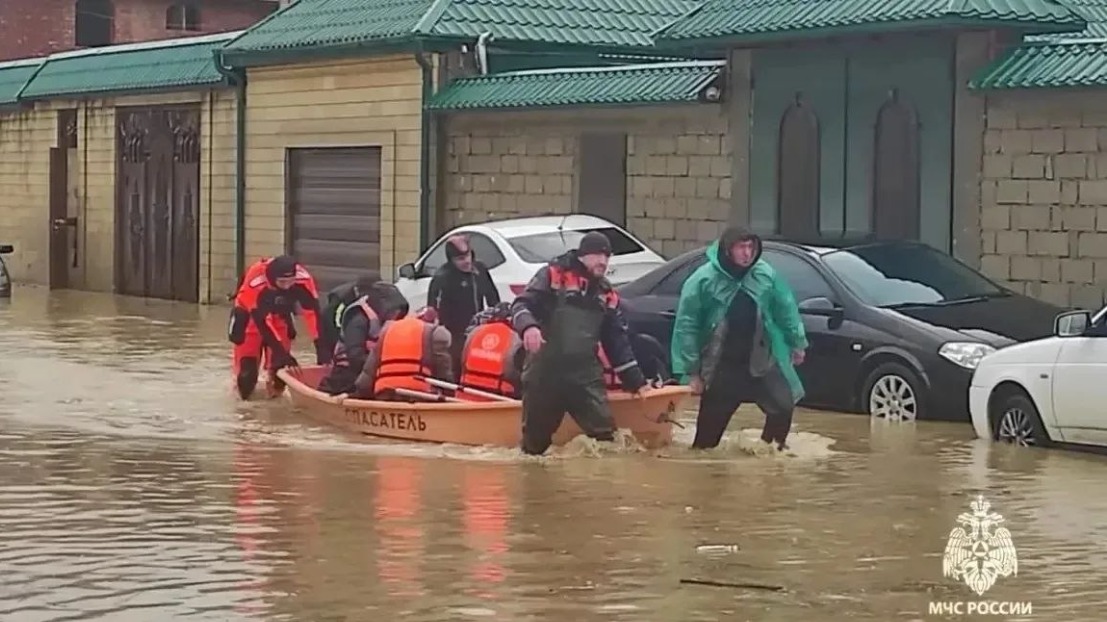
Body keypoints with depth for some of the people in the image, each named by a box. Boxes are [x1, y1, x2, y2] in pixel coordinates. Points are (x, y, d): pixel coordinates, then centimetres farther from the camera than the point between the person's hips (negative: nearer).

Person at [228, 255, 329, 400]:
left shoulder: (303, 279, -34)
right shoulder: (255, 282, -43)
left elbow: (312, 311, -32)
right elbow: (262, 321, -40)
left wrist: (321, 347, -39)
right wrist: (281, 353, -44)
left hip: (279, 314, 3)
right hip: (250, 313, -3)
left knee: (281, 362, -6)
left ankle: (276, 386, 21)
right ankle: (244, 387, 19)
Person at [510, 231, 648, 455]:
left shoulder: (607, 294, 14)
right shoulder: (553, 275, -2)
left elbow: (617, 341, 18)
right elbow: (521, 304, -9)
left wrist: (635, 380, 15)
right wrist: (528, 326, -33)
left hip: (586, 376, 3)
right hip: (545, 373, -3)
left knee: (605, 434, -10)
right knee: (534, 441, 5)